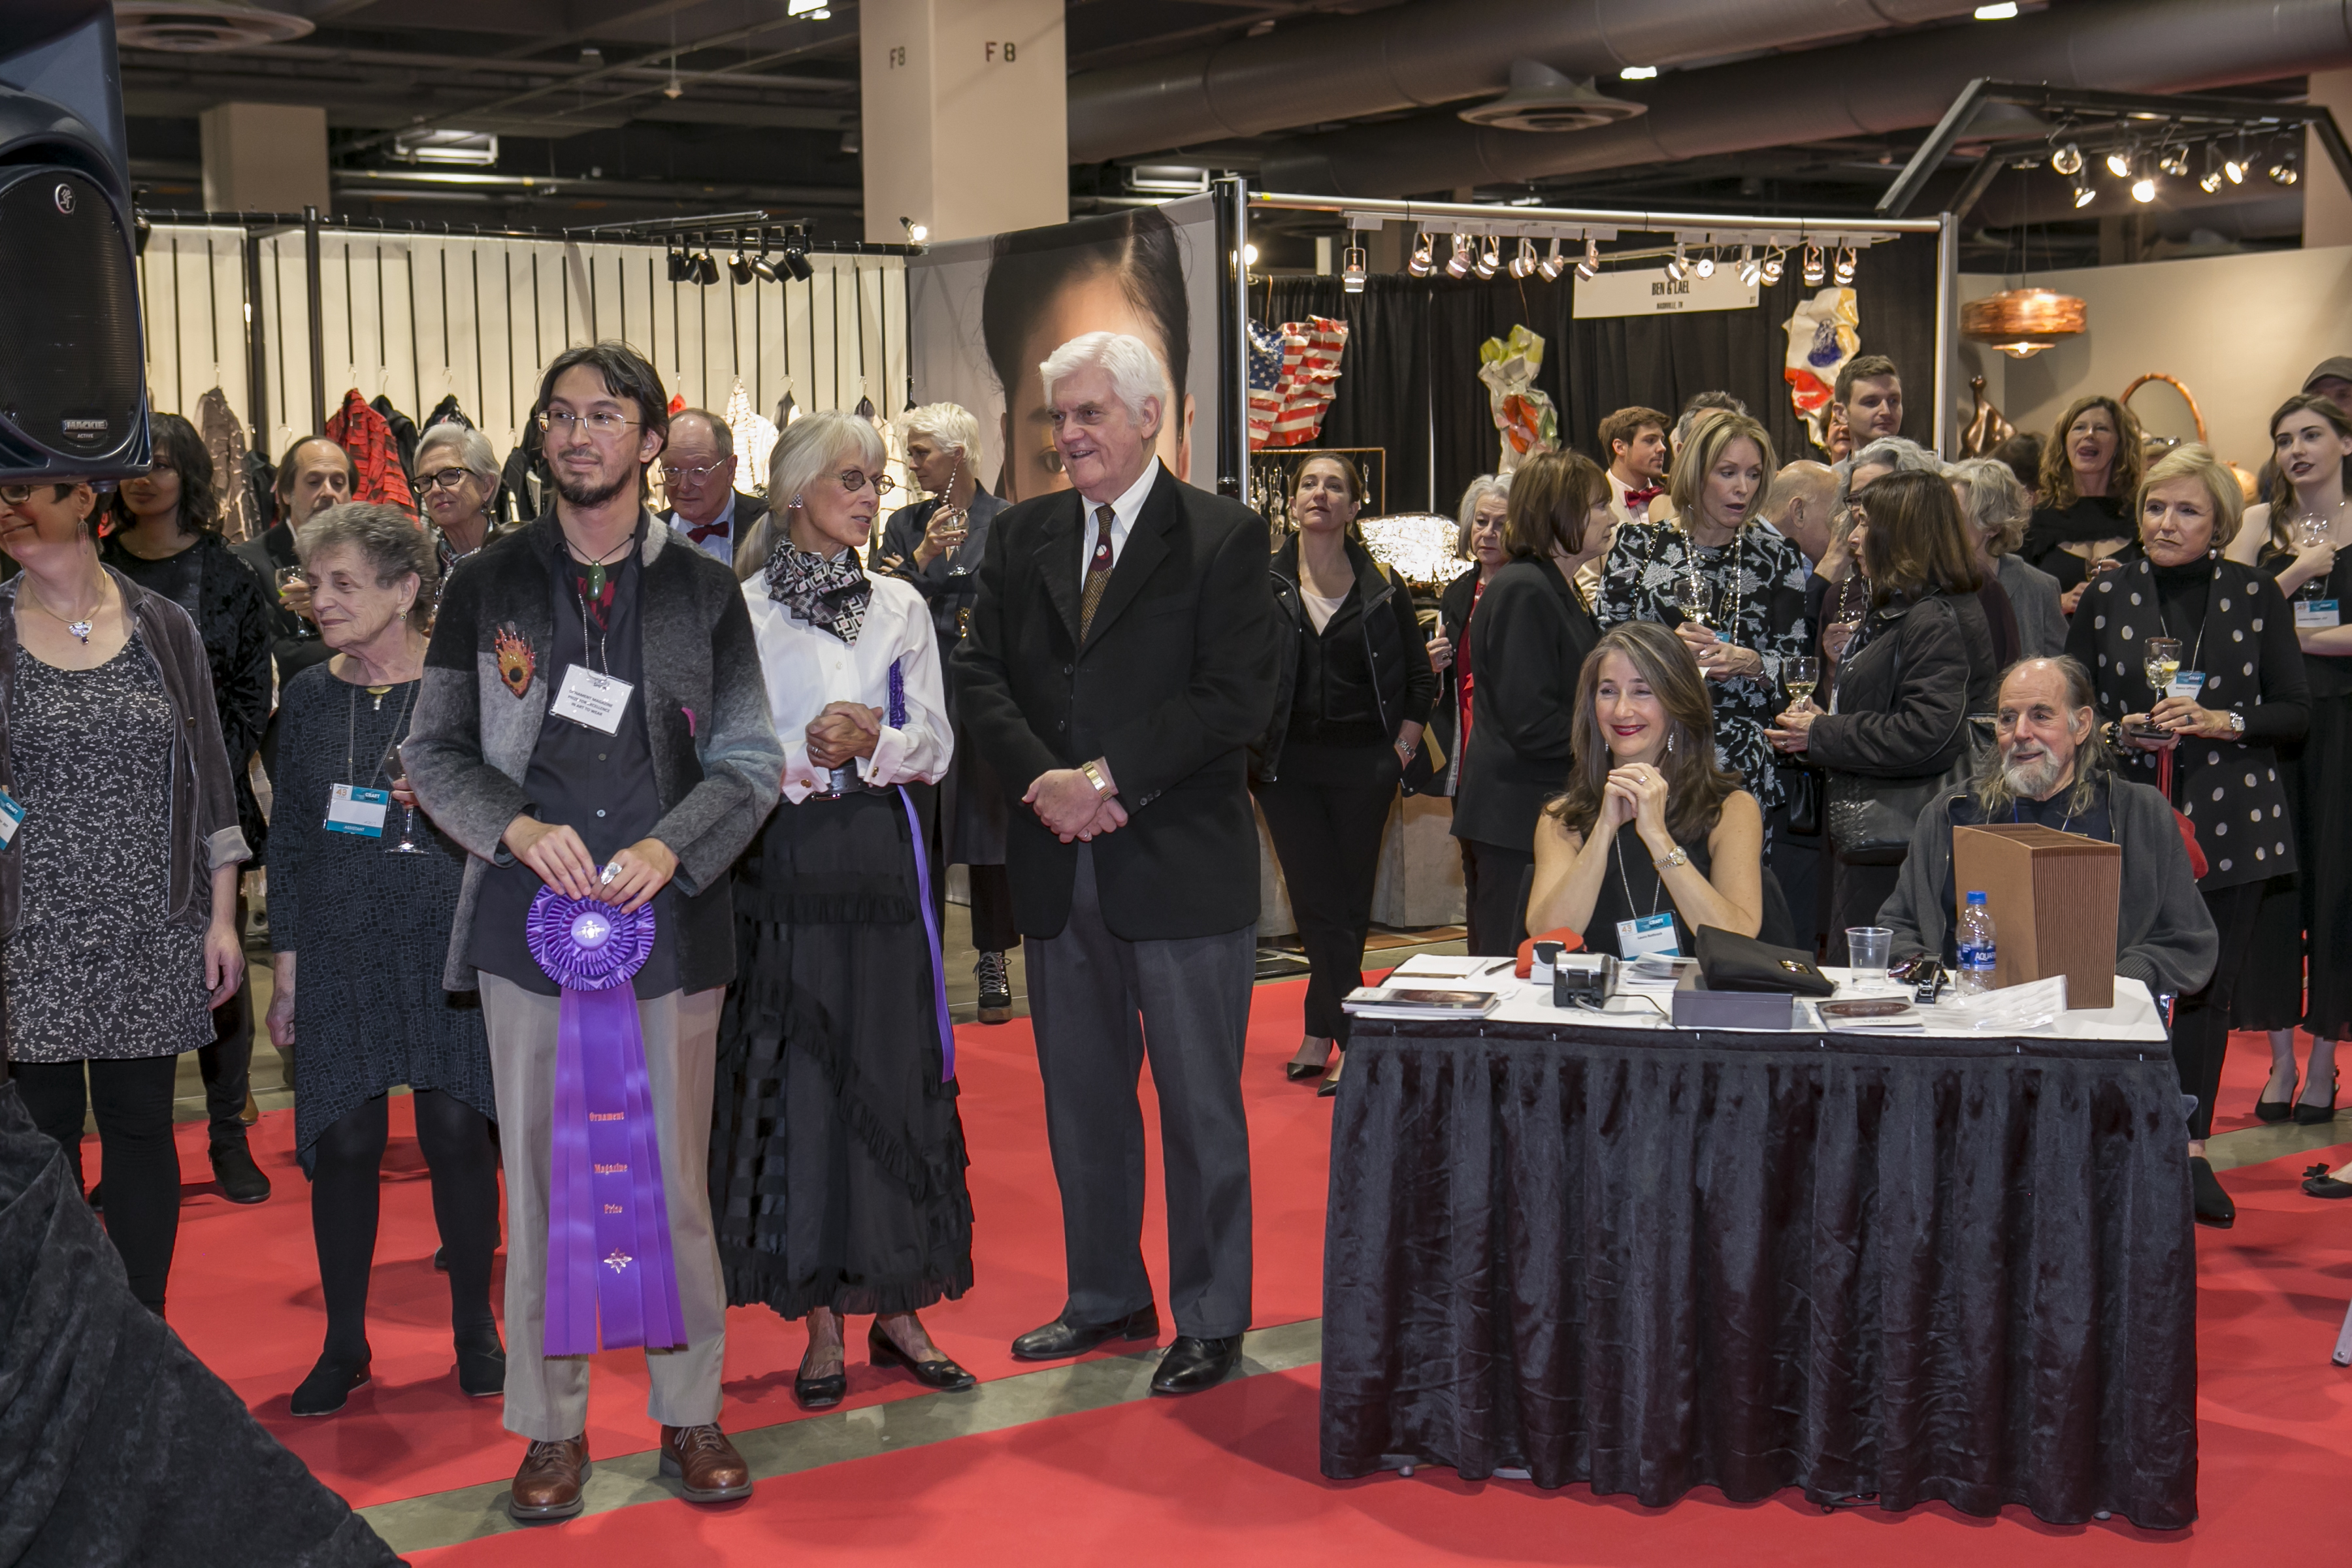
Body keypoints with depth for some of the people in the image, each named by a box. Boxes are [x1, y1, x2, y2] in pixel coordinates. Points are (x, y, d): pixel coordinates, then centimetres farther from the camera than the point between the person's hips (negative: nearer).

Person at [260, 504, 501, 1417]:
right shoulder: (310, 697, 7)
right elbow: (289, 837, 10)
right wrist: (286, 965, 8)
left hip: (448, 940, -2)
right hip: (340, 946, 2)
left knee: (457, 1130, -1)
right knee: (345, 1140, 2)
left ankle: (475, 1330, 17)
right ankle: (344, 1344, 16)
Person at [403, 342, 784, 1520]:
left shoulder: (704, 591, 7)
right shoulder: (488, 586, 7)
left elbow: (751, 761, 5)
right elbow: (433, 752, 7)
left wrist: (669, 848, -12)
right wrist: (521, 828, -11)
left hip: (669, 920, 0)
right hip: (530, 920, 0)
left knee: (676, 1180, 5)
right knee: (541, 1182, 4)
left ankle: (690, 1414, 19)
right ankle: (550, 1427, 16)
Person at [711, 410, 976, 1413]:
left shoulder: (901, 607, 9)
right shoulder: (743, 609, 1)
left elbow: (935, 747, 6)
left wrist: (872, 742, -13)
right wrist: (808, 753, -17)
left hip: (880, 862, 3)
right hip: (785, 867, -2)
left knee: (894, 1082, 4)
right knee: (797, 1084, 0)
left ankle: (896, 1308, 14)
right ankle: (821, 1320, 9)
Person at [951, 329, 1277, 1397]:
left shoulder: (1225, 538, -6)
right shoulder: (1022, 536, 10)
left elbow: (1237, 699, -13)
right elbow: (980, 675, 5)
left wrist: (1108, 777, -17)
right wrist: (1045, 780, -12)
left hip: (1181, 866, -5)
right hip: (1059, 866, 5)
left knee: (1200, 1102, 4)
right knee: (1080, 1097, 14)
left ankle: (1210, 1317, 17)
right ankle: (1108, 1297, 29)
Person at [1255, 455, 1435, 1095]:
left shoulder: (1382, 588, 3)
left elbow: (1420, 678, 10)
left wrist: (1402, 749, 3)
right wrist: (1249, 752, -4)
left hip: (1363, 763, 0)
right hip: (1287, 765, 0)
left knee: (1346, 903, 3)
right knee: (1318, 902, -1)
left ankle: (1323, 1031, 9)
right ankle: (1350, 1039, 5)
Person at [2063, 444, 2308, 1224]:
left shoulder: (2256, 594, 4)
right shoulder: (2107, 595, 5)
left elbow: (2296, 709, 3)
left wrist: (2221, 721, -13)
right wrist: (2122, 730, -9)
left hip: (2231, 815, 0)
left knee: (2210, 986, 4)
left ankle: (2189, 1149, 14)